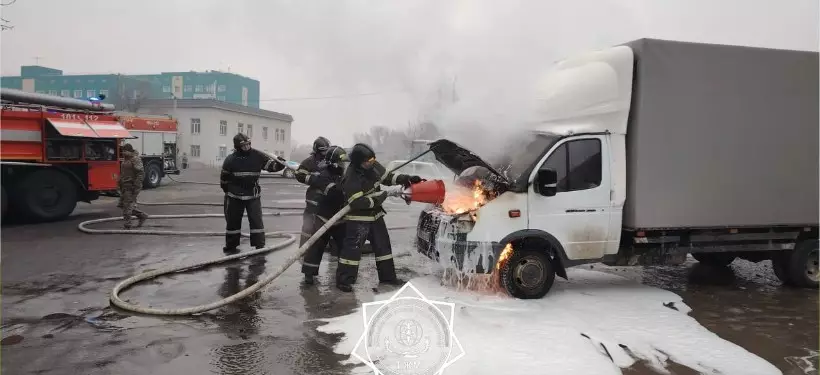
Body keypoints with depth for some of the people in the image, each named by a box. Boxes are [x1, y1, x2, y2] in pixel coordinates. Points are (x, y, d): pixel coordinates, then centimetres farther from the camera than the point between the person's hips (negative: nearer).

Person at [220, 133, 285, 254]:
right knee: (233, 221, 9)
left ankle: (260, 246, 2)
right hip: (235, 196, 0)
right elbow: (224, 178, 4)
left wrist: (280, 164, -27)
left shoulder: (257, 156, -6)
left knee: (257, 220, -4)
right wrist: (228, 191, 10)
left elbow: (272, 165, -6)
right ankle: (230, 246, 24)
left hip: (253, 195, 0)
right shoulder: (231, 159, -7)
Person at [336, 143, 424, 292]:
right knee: (352, 248, -7)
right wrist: (387, 194, -28)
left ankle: (387, 276, 27)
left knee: (383, 244, 13)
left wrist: (408, 179, -6)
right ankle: (343, 280, 4)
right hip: (358, 218, -8)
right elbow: (359, 203, -30)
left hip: (375, 214, 8)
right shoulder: (351, 179, -28)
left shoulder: (373, 166, -7)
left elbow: (387, 177, 9)